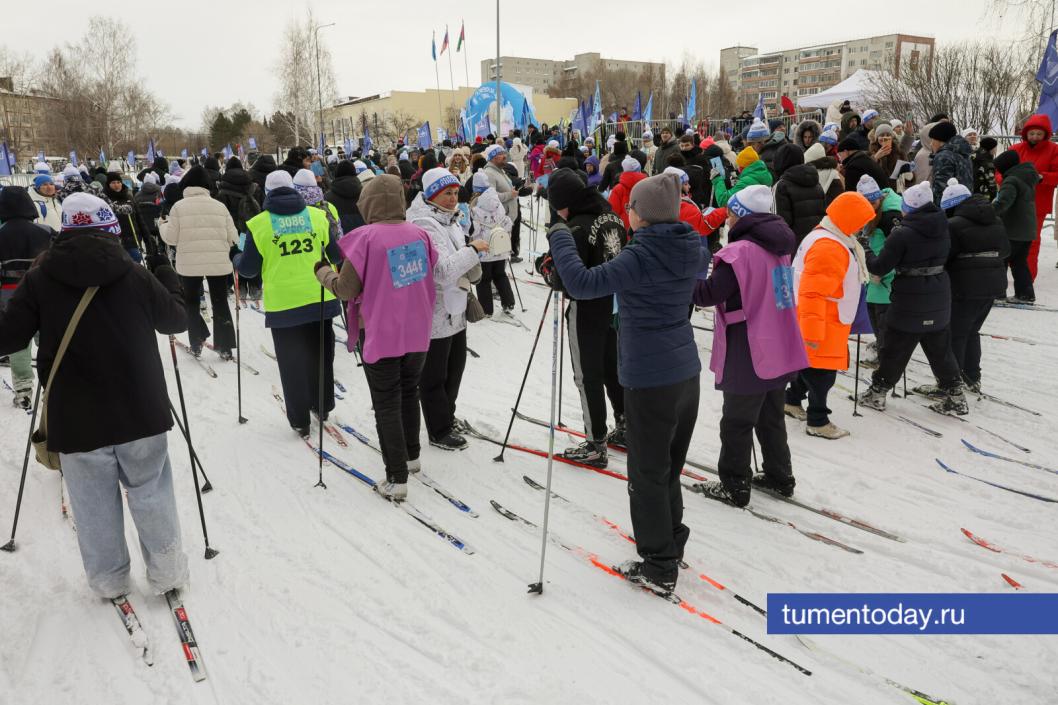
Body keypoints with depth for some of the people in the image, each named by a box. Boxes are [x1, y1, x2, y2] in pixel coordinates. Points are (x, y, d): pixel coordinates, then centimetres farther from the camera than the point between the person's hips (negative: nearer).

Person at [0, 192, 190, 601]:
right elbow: (176, 320, 7)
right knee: (151, 494, 14)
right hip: (140, 413, 0)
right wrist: (165, 272, 21)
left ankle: (109, 580, 26)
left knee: (95, 505, 14)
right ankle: (166, 571, 22)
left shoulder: (40, 279, -5)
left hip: (76, 418, 0)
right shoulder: (134, 275, -5)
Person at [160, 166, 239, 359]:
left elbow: (171, 238, -3)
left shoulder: (179, 206, -4)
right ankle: (224, 346, 11)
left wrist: (163, 225, 17)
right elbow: (233, 237, 0)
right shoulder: (219, 206, 1)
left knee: (191, 302, 16)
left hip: (189, 264, -1)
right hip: (219, 263, 1)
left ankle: (197, 342, 8)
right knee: (220, 303, 12)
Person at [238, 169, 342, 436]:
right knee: (320, 355, 19)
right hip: (320, 299, 2)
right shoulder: (317, 216, 0)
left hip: (283, 304, -2)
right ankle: (322, 406, 33)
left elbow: (249, 268, -1)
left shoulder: (260, 224, -6)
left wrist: (237, 260, 22)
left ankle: (299, 420, 16)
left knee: (291, 362, 10)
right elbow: (336, 255, 7)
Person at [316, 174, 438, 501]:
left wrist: (323, 272, 8)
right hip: (417, 332, 5)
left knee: (386, 404, 4)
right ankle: (411, 456, 38)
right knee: (409, 393, 23)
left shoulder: (366, 237, -16)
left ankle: (397, 478, 5)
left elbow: (346, 290, -11)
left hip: (381, 335, -5)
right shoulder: (419, 233, -1)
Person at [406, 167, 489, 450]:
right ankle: (439, 432, 19)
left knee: (455, 366, 22)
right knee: (434, 376, 6)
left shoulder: (449, 220, 10)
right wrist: (472, 249, -23)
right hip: (435, 313, -10)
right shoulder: (425, 225, -21)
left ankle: (447, 415, 41)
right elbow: (443, 270, -30)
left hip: (455, 309, 10)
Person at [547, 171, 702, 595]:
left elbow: (582, 284, -24)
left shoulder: (640, 256, -19)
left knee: (649, 474, 5)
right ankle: (670, 544, 36)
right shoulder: (690, 249, 3)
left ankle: (658, 568, 16)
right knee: (669, 468, 22)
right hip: (686, 372, 8)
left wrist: (560, 238, -9)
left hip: (650, 378, -8)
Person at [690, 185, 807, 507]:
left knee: (737, 421, 5)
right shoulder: (777, 246, 7)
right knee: (771, 417, 21)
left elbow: (708, 294, -19)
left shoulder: (739, 251, -20)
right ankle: (780, 477, 32)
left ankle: (734, 486, 15)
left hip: (747, 355, -8)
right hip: (779, 350, 8)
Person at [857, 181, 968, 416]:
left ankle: (877, 392, 19)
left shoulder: (902, 234, -19)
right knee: (941, 350, 16)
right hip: (939, 302, 6)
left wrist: (866, 253, 3)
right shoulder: (942, 229, 2)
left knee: (894, 350, 8)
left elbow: (880, 267, -16)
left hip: (910, 302, -6)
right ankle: (955, 397, 20)